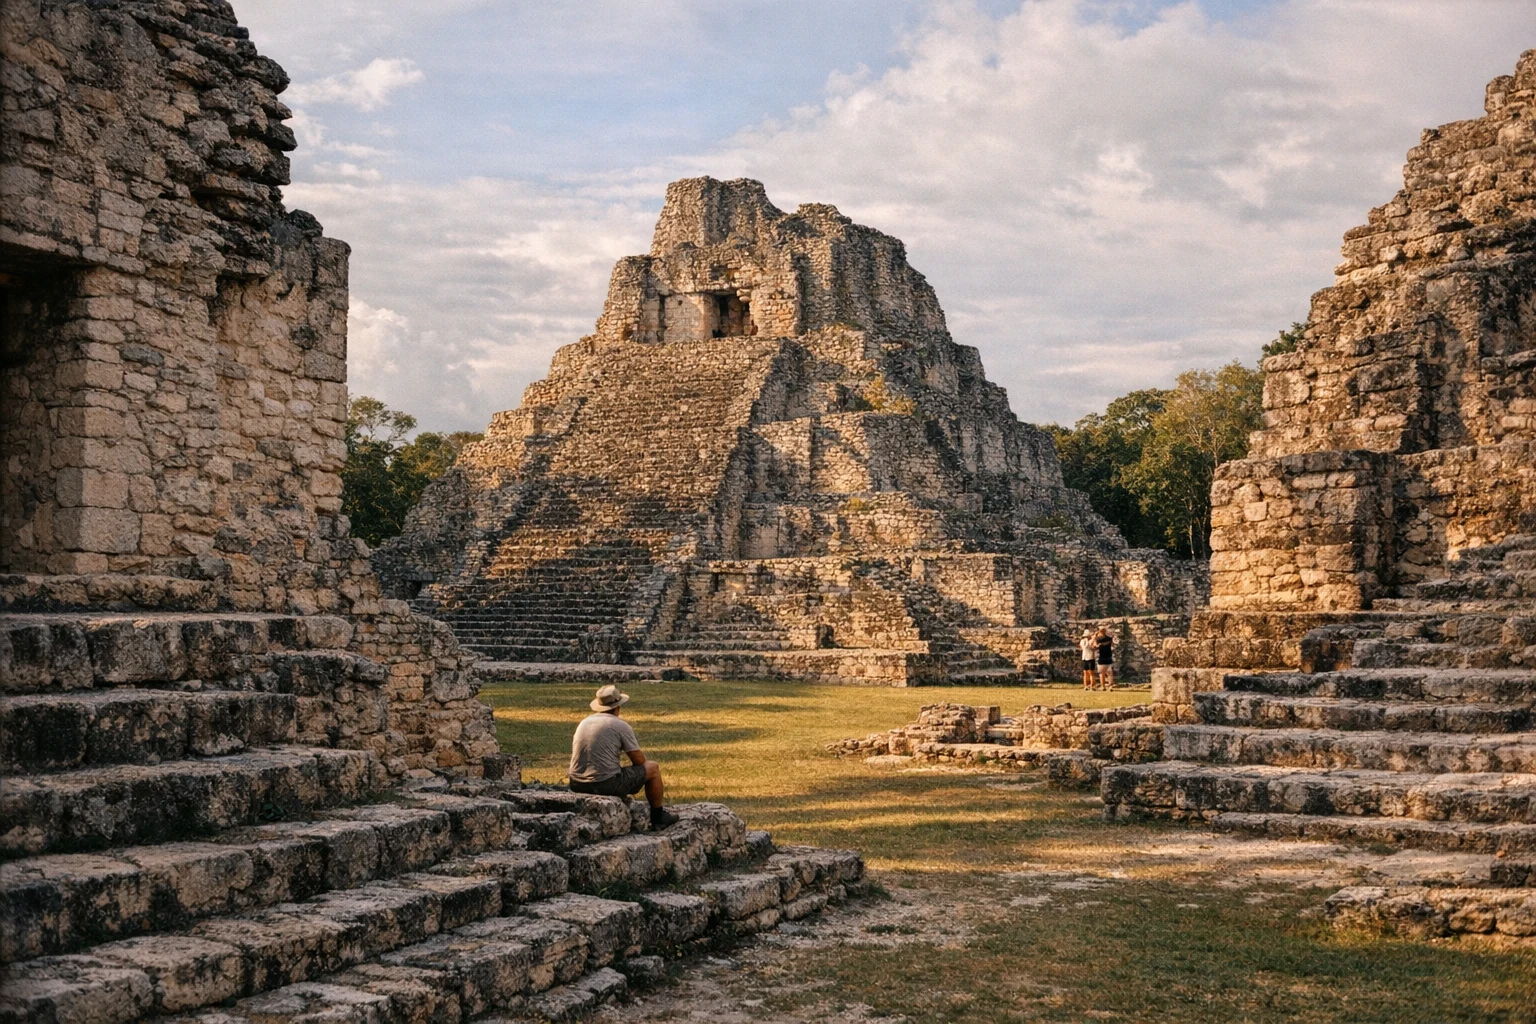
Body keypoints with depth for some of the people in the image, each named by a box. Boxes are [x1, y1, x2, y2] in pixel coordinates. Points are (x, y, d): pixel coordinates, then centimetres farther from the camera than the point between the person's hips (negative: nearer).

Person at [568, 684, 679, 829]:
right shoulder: (620, 725, -6)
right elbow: (639, 761, -2)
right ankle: (658, 818, 25)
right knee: (653, 768, 14)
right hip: (606, 785, -7)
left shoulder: (584, 722, 12)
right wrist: (640, 753, 22)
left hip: (577, 786, 7)